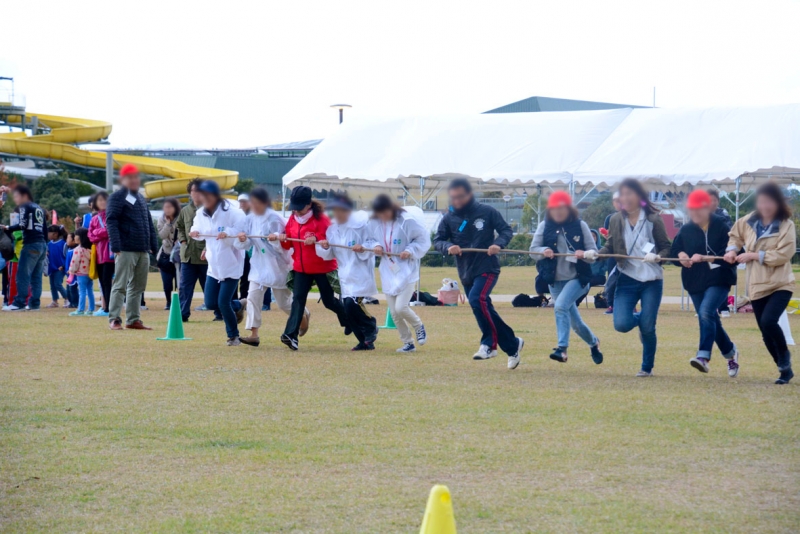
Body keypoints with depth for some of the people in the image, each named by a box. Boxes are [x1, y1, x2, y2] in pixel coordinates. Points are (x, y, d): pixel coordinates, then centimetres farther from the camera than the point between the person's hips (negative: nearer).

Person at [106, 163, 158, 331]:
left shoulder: (141, 199, 20)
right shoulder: (117, 197, -4)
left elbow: (149, 223, 23)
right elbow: (111, 222, -12)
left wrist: (153, 246, 15)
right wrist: (116, 246, -20)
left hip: (143, 251, 8)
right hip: (126, 251, -8)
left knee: (138, 287, 9)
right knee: (120, 285, -7)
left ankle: (133, 319, 14)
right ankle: (114, 319, -6)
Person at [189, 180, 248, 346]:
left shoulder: (230, 211, -18)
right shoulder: (201, 214, 2)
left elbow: (243, 228, -21)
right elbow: (200, 232, 14)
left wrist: (228, 233, -37)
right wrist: (194, 232, -10)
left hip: (231, 265, -7)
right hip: (214, 266, 7)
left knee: (223, 303, -9)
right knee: (211, 303, 5)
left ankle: (233, 336, 13)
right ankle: (239, 306, 34)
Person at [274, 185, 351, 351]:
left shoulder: (321, 219, -14)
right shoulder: (293, 220, 5)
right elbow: (289, 243, 10)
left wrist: (316, 239, -39)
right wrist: (280, 238, -12)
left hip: (322, 267, -5)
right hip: (301, 268, 5)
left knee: (329, 300, 7)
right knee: (298, 298, -10)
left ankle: (349, 320, 36)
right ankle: (291, 335, -20)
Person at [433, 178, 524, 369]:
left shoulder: (487, 212, -4)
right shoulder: (449, 218, 3)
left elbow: (506, 230, 1)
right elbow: (438, 240, 3)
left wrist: (499, 244, -19)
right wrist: (448, 247, -19)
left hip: (487, 267, -5)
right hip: (465, 272, 5)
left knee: (477, 299, -27)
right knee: (484, 310, 10)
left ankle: (489, 343, -15)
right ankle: (512, 344, 23)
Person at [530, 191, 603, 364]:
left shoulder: (580, 226, -6)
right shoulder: (545, 226, 0)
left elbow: (594, 253, -6)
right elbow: (533, 248, 0)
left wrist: (584, 254, -28)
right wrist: (543, 251, -21)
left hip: (578, 278, -3)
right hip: (555, 280, 4)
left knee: (561, 305, -30)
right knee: (574, 322, 11)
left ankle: (562, 348, -30)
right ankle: (593, 343, 39)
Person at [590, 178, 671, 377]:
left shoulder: (653, 219, -5)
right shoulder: (616, 221, 3)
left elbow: (666, 248, -1)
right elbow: (610, 248, 6)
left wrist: (657, 257, -23)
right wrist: (594, 253, -14)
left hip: (651, 280, -2)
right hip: (627, 280, 2)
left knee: (647, 328, -4)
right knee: (621, 324, -12)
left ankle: (647, 367, 20)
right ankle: (639, 318, 26)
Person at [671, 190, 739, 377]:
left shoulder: (721, 227, -8)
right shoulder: (685, 230, 7)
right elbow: (674, 252, 10)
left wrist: (704, 258, -25)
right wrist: (681, 256, -14)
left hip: (719, 280, -6)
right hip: (695, 282, 6)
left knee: (706, 311, -27)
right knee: (711, 320, 12)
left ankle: (703, 356, -32)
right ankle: (730, 353, 34)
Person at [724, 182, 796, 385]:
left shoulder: (786, 225, -11)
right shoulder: (749, 221, 4)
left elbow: (782, 254, -18)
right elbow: (736, 234, 23)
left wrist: (754, 255, -17)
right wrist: (732, 249, 3)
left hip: (780, 284, -5)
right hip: (757, 285, 5)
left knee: (768, 321, -26)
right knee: (766, 333, 7)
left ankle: (784, 356, 0)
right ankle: (785, 370, 22)